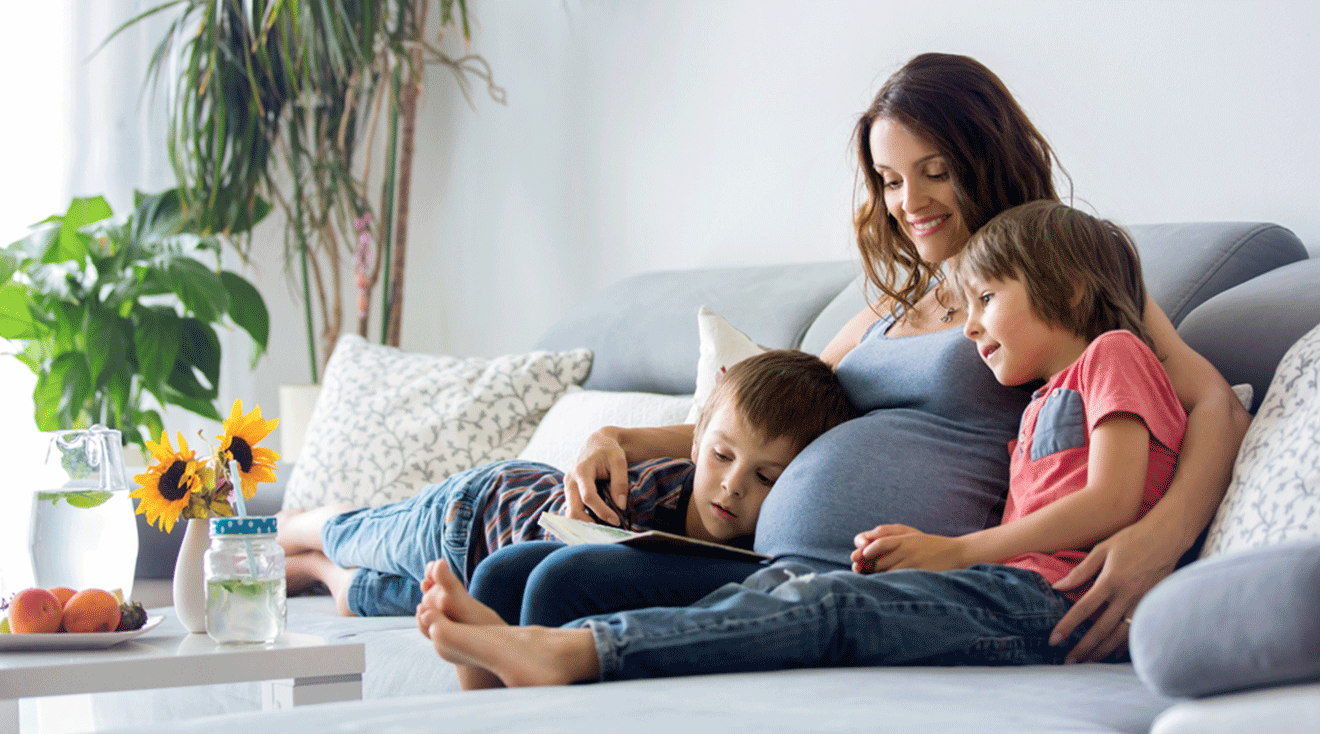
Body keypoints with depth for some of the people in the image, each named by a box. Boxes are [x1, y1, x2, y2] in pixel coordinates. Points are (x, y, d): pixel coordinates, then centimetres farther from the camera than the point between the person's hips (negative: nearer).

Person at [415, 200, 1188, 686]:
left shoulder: (1114, 356, 9)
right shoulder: (1041, 408, 35)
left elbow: (1111, 503, -7)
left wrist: (954, 551, -7)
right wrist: (913, 554, 0)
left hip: (1042, 597, -7)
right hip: (1006, 589, 7)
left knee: (827, 606, -24)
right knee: (784, 581, -11)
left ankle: (570, 651, -37)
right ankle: (533, 649, -27)